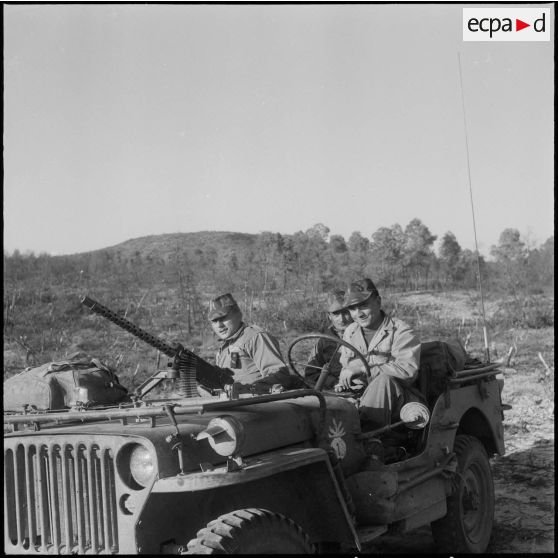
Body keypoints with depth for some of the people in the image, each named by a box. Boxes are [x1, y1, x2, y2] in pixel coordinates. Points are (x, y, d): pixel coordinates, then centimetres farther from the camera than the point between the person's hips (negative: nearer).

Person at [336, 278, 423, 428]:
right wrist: (343, 383, 1)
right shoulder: (350, 332, 15)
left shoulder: (400, 331, -7)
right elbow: (345, 366, 27)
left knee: (384, 379, -38)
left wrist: (363, 369, -25)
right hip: (360, 395, 5)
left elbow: (408, 369, -23)